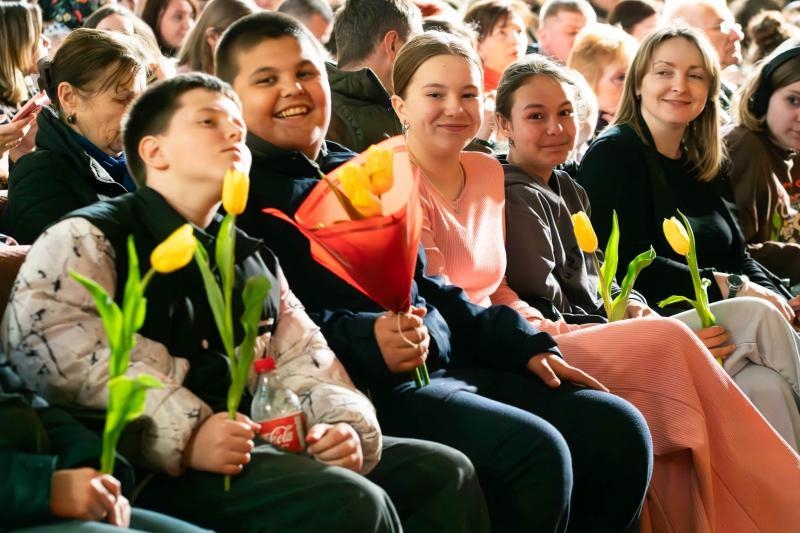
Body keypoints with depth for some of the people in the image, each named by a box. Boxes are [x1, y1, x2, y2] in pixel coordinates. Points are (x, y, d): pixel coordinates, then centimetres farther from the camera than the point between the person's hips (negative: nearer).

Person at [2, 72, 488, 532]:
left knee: (446, 472, 0)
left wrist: (344, 423, -4)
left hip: (270, 442, 8)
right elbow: (43, 343, -16)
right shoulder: (86, 240, 1)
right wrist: (183, 432, -25)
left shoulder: (253, 257, 26)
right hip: (161, 465, -8)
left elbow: (301, 356, 21)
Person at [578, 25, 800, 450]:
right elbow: (629, 265, -11)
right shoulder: (613, 154, -1)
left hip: (713, 321, 6)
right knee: (756, 316, -29)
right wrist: (728, 288, -13)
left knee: (764, 385, -25)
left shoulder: (699, 166, 20)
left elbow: (738, 256, 15)